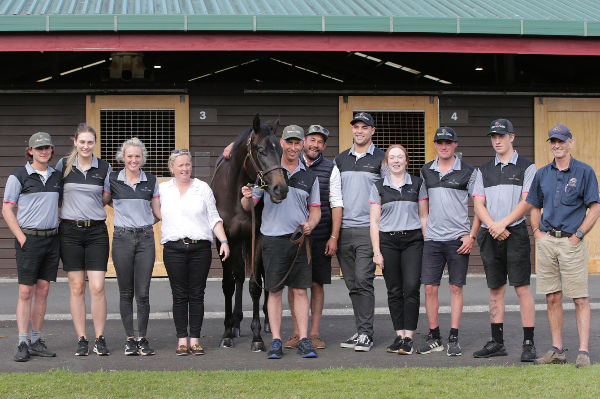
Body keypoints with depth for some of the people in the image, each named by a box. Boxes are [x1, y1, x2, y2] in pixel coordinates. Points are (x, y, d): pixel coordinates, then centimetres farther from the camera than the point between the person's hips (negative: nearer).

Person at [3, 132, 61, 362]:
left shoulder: (56, 177, 11)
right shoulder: (18, 177, -3)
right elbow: (7, 210, -4)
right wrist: (22, 238, -11)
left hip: (52, 238, 5)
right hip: (29, 238, -5)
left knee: (43, 290, 7)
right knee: (26, 292, -6)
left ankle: (36, 341, 13)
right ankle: (23, 344, -4)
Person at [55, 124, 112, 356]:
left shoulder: (104, 167, 5)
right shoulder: (63, 166, 5)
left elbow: (106, 199, 11)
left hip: (96, 231, 0)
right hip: (70, 230, 0)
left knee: (97, 287, -6)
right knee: (76, 287, 2)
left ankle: (100, 340, 3)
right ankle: (81, 340, 8)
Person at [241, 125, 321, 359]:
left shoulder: (309, 176, 10)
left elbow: (315, 209, 14)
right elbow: (248, 206, 5)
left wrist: (311, 223, -7)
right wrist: (247, 198, -18)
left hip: (300, 239, 2)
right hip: (273, 238, -2)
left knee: (300, 290, 2)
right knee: (275, 291, 2)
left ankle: (304, 340, 6)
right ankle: (276, 342, 7)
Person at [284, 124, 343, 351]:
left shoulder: (331, 169, 4)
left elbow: (336, 204, 1)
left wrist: (334, 237, -5)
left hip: (320, 236, -1)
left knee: (317, 283, 1)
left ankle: (314, 333, 8)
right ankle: (297, 334, 9)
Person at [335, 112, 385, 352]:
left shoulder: (381, 159, 3)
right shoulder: (340, 160, 16)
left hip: (368, 230, -4)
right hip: (343, 230, 5)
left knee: (363, 281, -11)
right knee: (352, 284, 7)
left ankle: (366, 334, -7)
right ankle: (360, 331, 14)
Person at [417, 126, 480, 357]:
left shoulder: (468, 172, -1)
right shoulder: (426, 171, 10)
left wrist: (472, 236, -7)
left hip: (458, 239, -3)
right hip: (432, 238, 3)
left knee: (456, 288, 1)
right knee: (429, 287, -1)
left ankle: (454, 339, 6)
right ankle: (434, 337, 9)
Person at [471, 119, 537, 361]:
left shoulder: (526, 167, 5)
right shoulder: (484, 170, 16)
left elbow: (526, 202, -5)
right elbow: (478, 204, 8)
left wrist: (503, 223, -15)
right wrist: (493, 227, -9)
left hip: (516, 232, -4)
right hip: (489, 235, 4)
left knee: (522, 287, -8)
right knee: (495, 289, 6)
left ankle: (528, 343, -7)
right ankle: (497, 343, 11)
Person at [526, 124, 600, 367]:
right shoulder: (542, 174, 14)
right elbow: (534, 207, 22)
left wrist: (578, 235, -10)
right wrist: (537, 231, 7)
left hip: (571, 241, -4)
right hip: (546, 240, 4)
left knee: (580, 299, -5)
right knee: (552, 297, 6)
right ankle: (557, 350, 12)